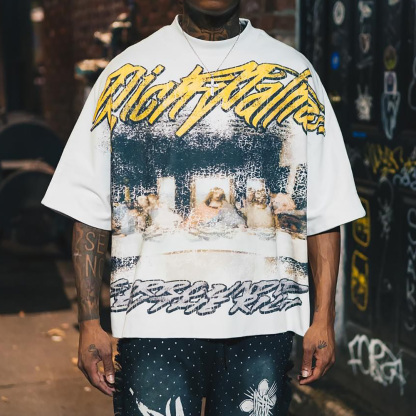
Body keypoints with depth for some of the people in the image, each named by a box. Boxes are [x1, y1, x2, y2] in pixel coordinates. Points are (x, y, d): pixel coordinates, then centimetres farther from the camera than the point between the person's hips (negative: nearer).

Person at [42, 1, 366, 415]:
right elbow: (90, 211, 3)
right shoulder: (128, 73, 4)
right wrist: (89, 322, -2)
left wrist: (323, 317, 0)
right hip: (154, 322, -1)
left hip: (263, 320, 1)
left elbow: (324, 212, 5)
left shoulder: (293, 73, 6)